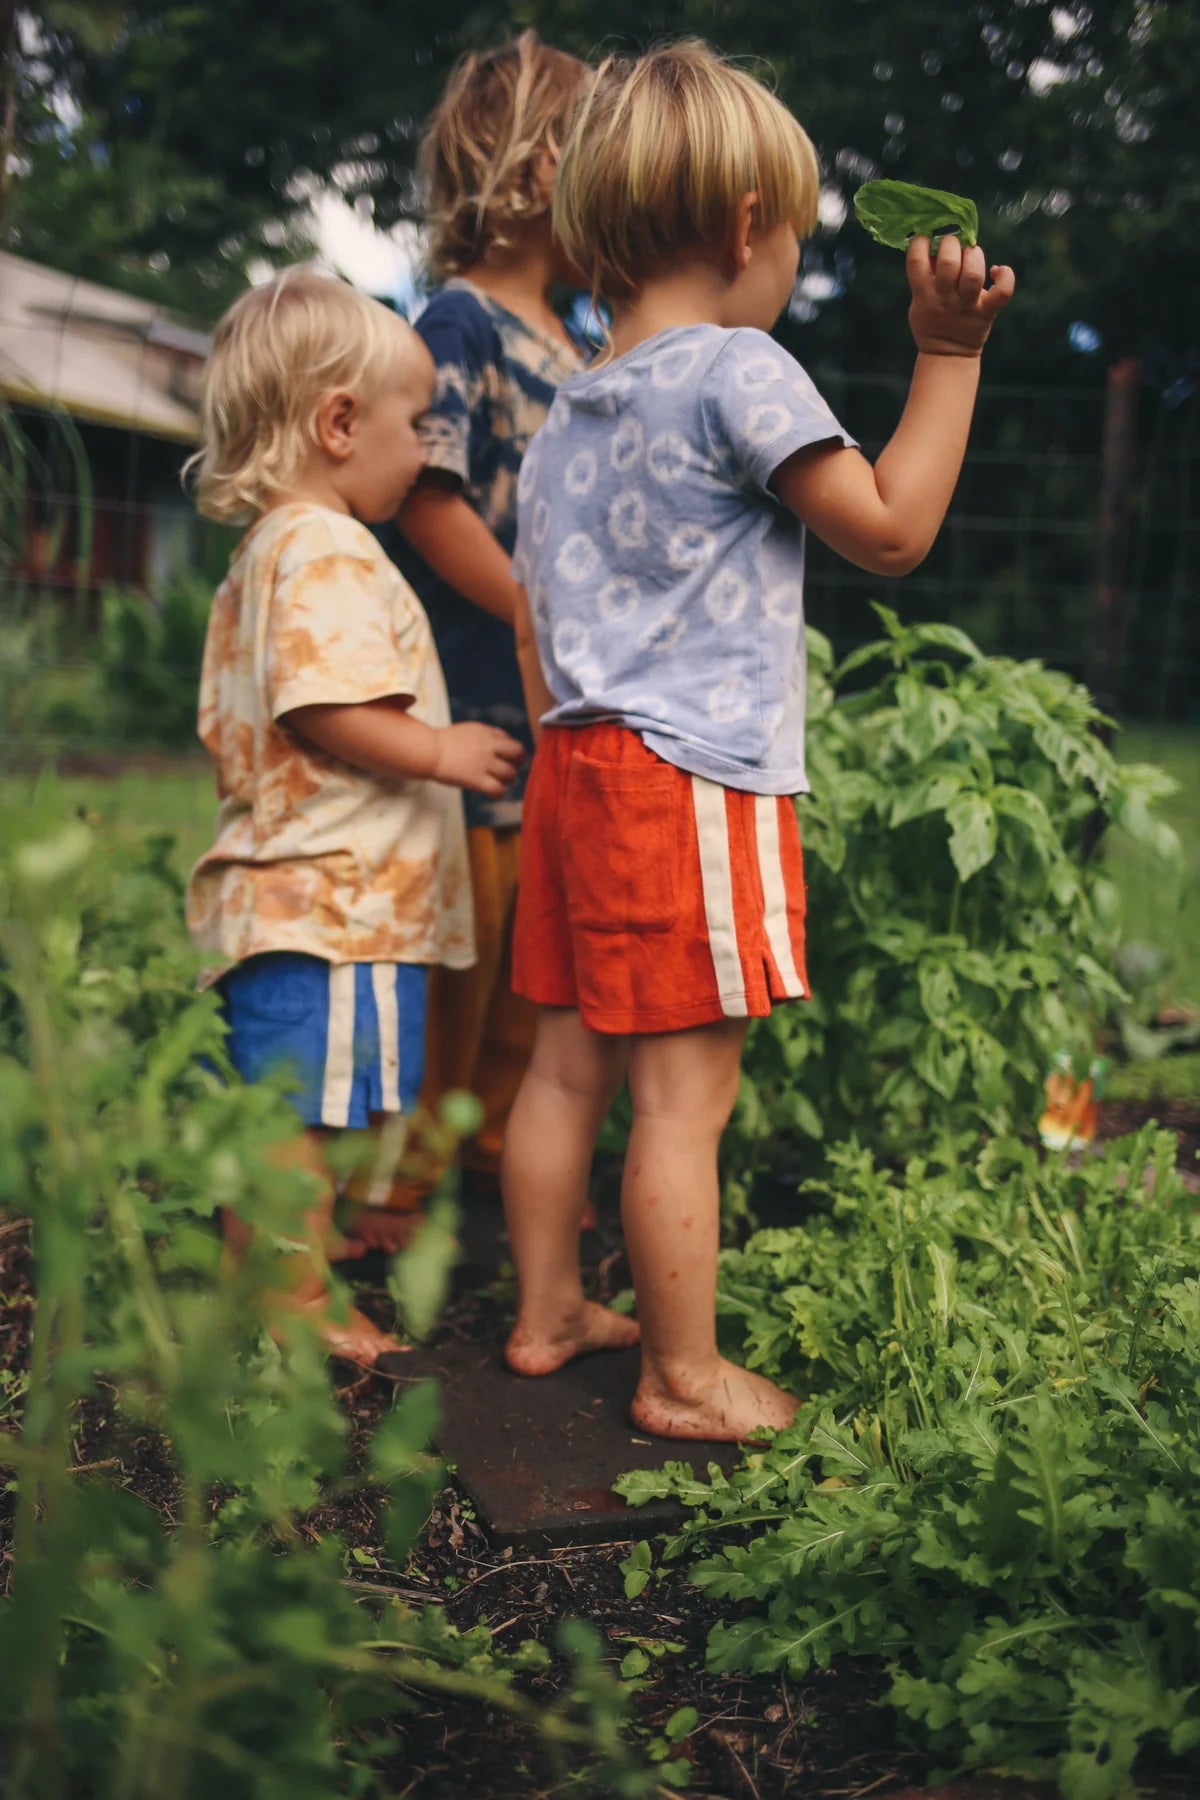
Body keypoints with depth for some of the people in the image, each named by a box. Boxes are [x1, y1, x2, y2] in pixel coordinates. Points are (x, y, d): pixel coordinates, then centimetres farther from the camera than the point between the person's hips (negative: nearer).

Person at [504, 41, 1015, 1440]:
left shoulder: (564, 418, 15)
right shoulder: (738, 372, -10)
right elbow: (889, 531, -8)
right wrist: (948, 354, -2)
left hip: (579, 766, 9)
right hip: (697, 782, -9)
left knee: (569, 1063, 15)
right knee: (685, 1097, -2)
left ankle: (545, 1313, 28)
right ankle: (684, 1378, 8)